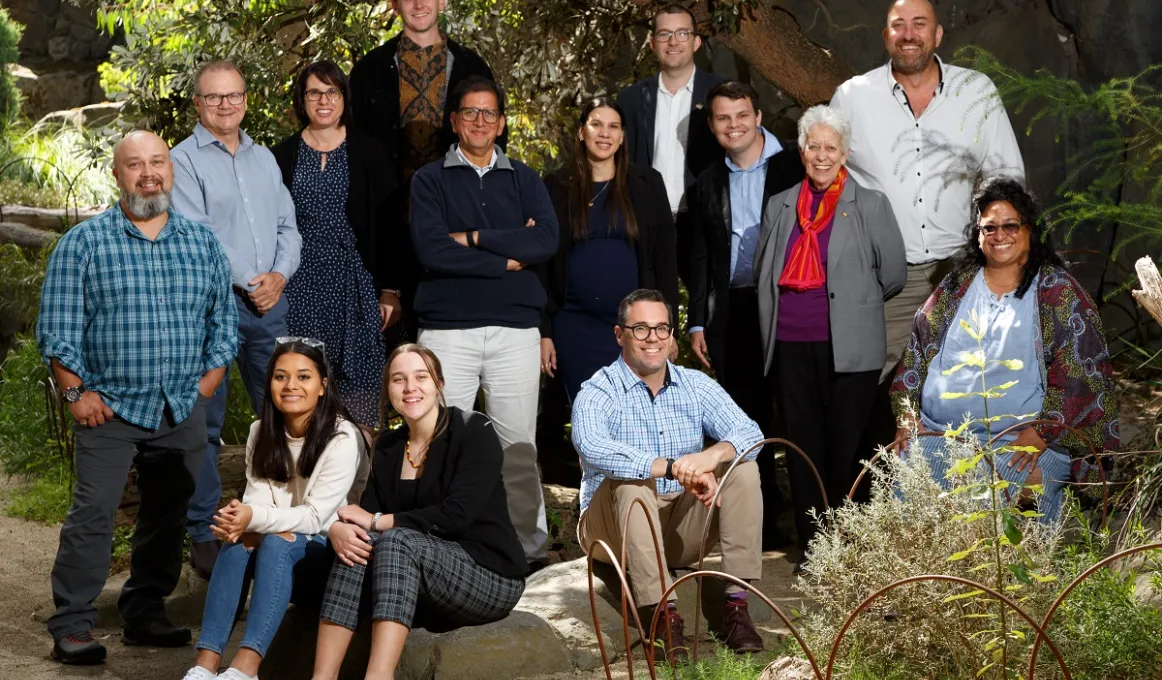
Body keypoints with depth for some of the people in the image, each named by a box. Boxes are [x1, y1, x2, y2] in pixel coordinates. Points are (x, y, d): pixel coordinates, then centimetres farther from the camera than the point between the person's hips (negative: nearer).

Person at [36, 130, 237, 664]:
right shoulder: (83, 243, -2)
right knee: (92, 515, -7)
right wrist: (76, 392, -7)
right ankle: (72, 626, 0)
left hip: (183, 410, 4)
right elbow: (58, 327, -3)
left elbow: (223, 318, 12)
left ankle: (145, 613, 23)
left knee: (167, 515, 10)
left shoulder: (203, 243, 8)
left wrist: (208, 381, 4)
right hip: (110, 405, -4)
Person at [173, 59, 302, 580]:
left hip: (270, 302, 6)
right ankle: (203, 534, 6)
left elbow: (288, 227, 14)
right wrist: (250, 282, -11)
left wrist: (279, 275, -4)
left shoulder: (263, 158, 16)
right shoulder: (185, 160, -3)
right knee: (204, 424, -1)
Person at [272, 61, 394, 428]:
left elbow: (387, 224, 3)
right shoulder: (283, 156, 8)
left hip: (355, 282, -1)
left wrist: (390, 290, -3)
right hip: (301, 284, 1)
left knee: (357, 378, -3)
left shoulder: (368, 153, 4)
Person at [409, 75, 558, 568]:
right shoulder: (430, 180, 9)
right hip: (447, 328, -1)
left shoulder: (524, 180, 14)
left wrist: (473, 239, -7)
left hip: (515, 328, 1)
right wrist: (507, 258, -6)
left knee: (518, 443, 1)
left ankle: (528, 543, 9)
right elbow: (431, 249, -8)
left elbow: (547, 240, -4)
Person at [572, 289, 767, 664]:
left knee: (742, 467, -16)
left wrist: (712, 455, -36)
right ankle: (663, 614, -39)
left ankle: (736, 605, -23)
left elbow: (750, 433, -12)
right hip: (618, 530, -4)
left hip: (682, 531, 4)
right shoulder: (598, 393, -11)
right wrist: (673, 468, -43)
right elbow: (592, 448, -34)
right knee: (630, 480, -33)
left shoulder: (696, 385, 3)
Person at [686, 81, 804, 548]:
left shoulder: (791, 169, 1)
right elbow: (700, 258, 15)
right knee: (746, 420, 5)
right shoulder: (708, 184, 13)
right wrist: (697, 322, 9)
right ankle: (760, 521, 13)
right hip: (731, 315, 3)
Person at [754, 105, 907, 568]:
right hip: (790, 345, 3)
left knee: (845, 448, -1)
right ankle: (811, 547, 13)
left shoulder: (870, 205, 3)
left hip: (847, 350, -3)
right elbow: (762, 271, 22)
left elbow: (893, 274, 4)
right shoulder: (780, 206, 13)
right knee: (801, 447, 5)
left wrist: (855, 304, 12)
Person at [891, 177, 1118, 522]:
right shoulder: (956, 287, 16)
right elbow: (916, 354, 17)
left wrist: (1040, 434, -13)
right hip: (935, 435, 4)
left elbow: (1078, 374, -3)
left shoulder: (1058, 292, 4)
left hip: (1019, 443, -4)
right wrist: (908, 414, 4)